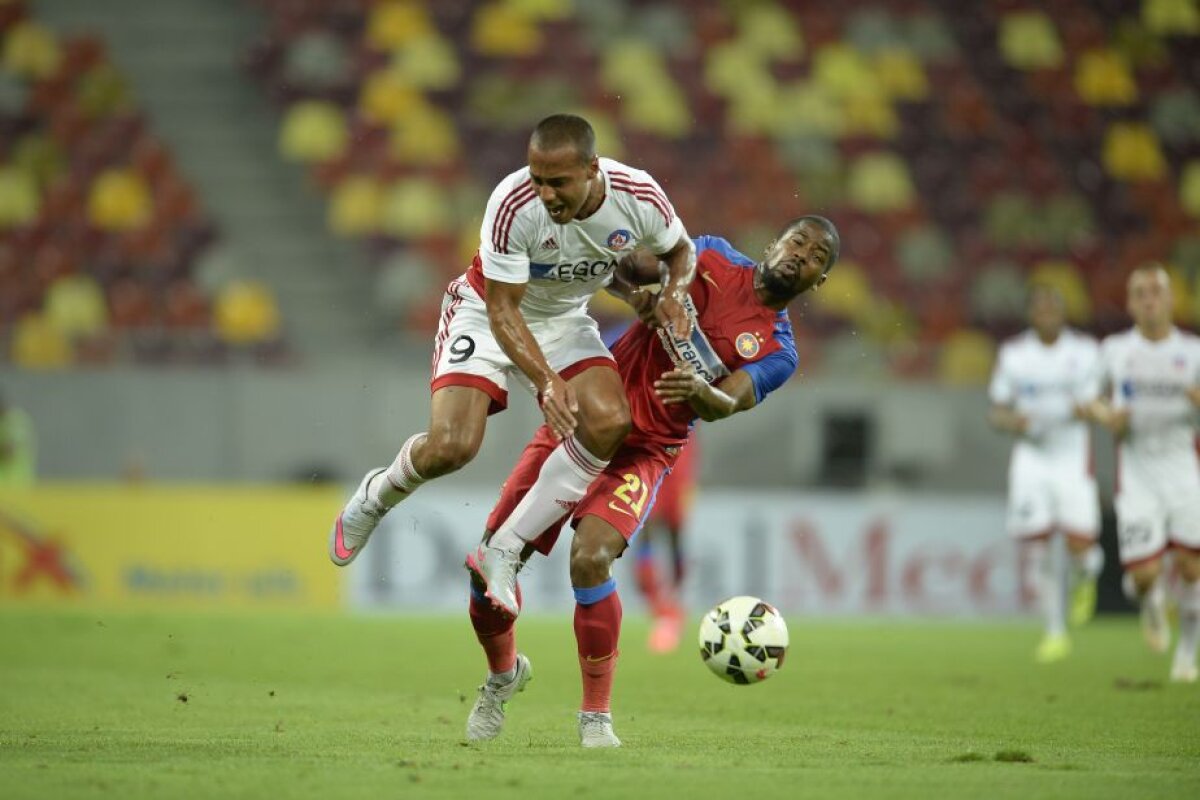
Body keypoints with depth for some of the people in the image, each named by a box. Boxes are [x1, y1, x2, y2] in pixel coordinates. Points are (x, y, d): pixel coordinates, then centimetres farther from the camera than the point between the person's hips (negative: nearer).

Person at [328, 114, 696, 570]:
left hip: (564, 319, 3)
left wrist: (673, 296, -20)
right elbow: (502, 310, -26)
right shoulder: (513, 206, -34)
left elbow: (680, 249, 1)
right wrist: (546, 380, -39)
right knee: (451, 446, -20)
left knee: (609, 422, -23)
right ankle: (374, 497, 18)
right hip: (487, 312, -3)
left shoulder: (640, 199, -23)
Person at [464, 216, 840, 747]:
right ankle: (504, 673, 28)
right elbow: (625, 265, 11)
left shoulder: (777, 353, -1)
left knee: (590, 559, -29)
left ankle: (596, 715, -13)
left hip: (641, 452, -2)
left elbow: (728, 404, -18)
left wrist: (702, 393, -40)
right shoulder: (712, 258, 5)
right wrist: (640, 288, -11)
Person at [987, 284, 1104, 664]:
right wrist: (1010, 420, -16)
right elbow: (996, 410, 6)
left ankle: (1084, 578, 29)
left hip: (1073, 459, -1)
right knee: (1036, 547, -6)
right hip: (1031, 458, 1)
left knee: (1080, 547, -10)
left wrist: (1086, 409, -23)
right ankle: (1054, 631, 9)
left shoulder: (1085, 350, -1)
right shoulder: (1013, 353, 2)